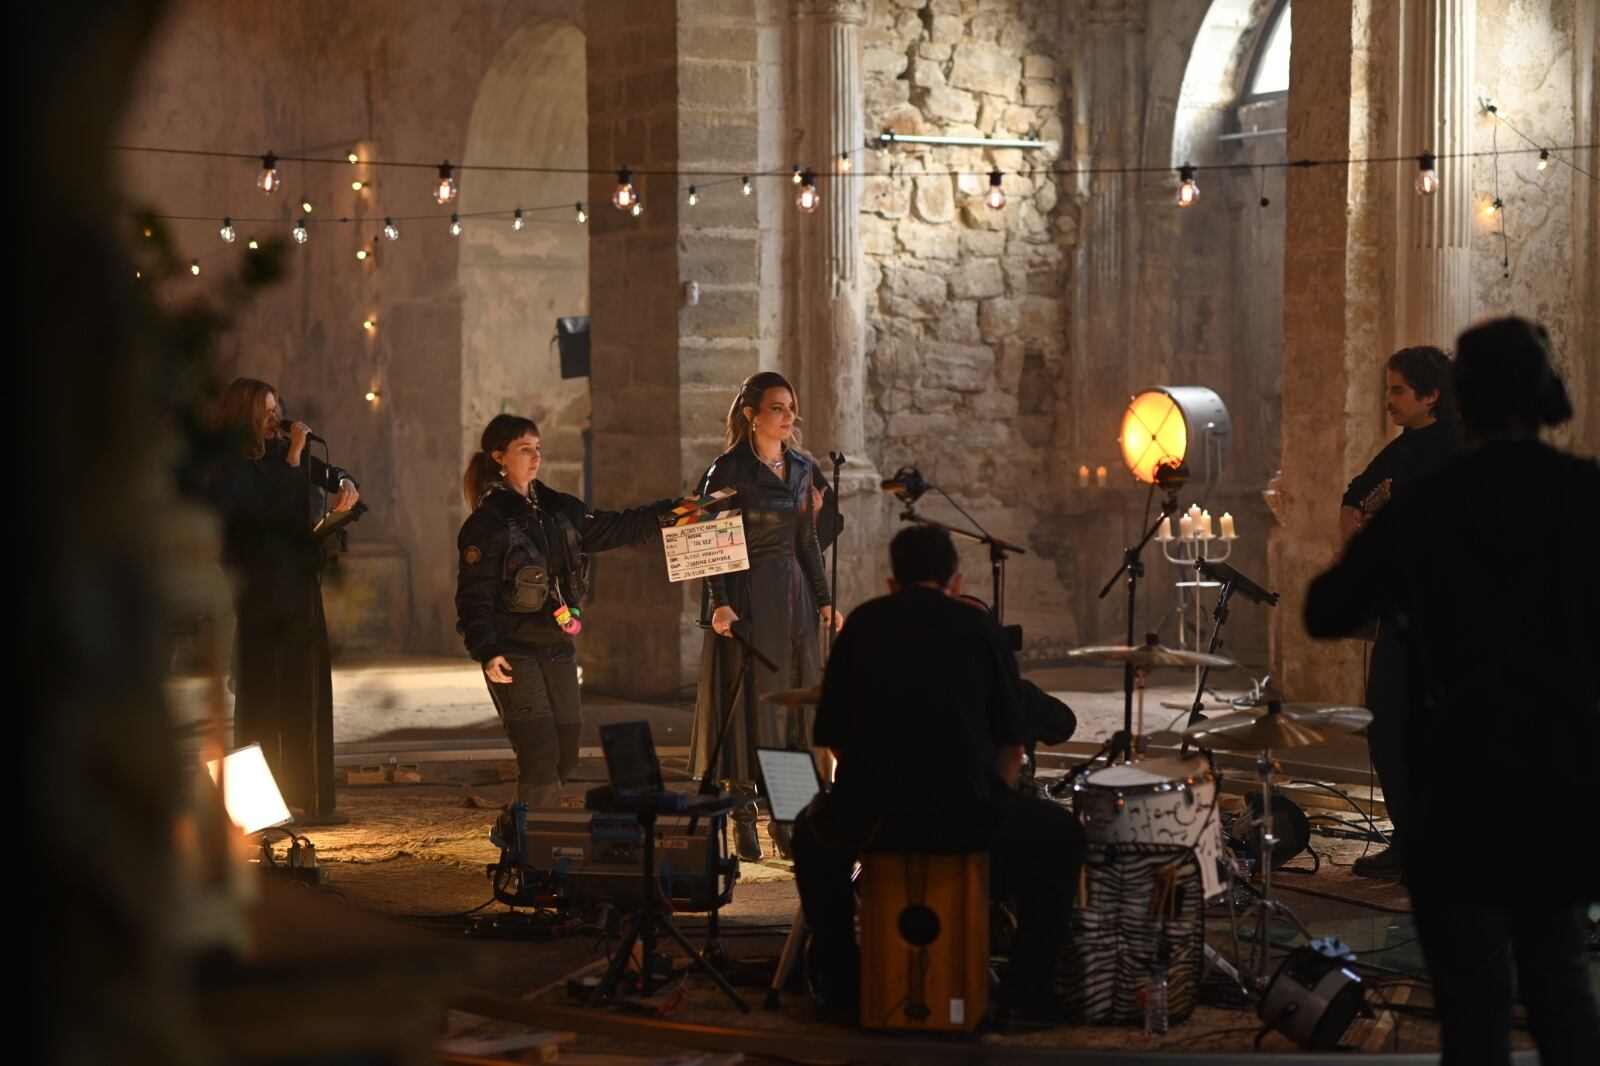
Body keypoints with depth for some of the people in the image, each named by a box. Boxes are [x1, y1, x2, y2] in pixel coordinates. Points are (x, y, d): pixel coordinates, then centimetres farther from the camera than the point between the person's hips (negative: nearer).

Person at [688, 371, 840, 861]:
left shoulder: (803, 469, 11)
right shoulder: (727, 471, -7)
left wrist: (824, 599, 11)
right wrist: (720, 601, -21)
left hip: (793, 597, 6)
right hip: (746, 597, -6)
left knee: (793, 700, 6)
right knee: (747, 701, -3)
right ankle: (744, 820, 3)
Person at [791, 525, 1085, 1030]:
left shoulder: (863, 622, 13)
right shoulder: (978, 627, 9)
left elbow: (830, 733, 13)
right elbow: (1011, 741, 10)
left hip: (868, 815, 2)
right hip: (964, 813, -2)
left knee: (811, 832, 36)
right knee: (1061, 835, 25)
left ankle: (839, 985, 35)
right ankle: (1023, 996, 19)